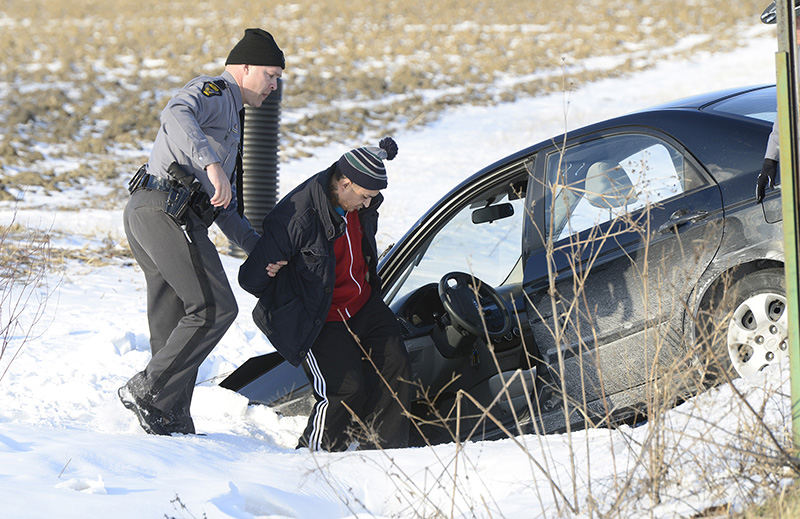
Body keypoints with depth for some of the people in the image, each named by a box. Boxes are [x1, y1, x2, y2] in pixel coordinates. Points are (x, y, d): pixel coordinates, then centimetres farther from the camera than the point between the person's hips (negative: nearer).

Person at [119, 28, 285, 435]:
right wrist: (211, 163, -39)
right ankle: (146, 392, -12)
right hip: (167, 208, -10)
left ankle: (172, 425, 8)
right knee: (215, 308, -15)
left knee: (176, 330, 8)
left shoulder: (230, 120, 32)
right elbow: (176, 116, -25)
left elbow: (224, 209, 34)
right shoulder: (211, 91, 1)